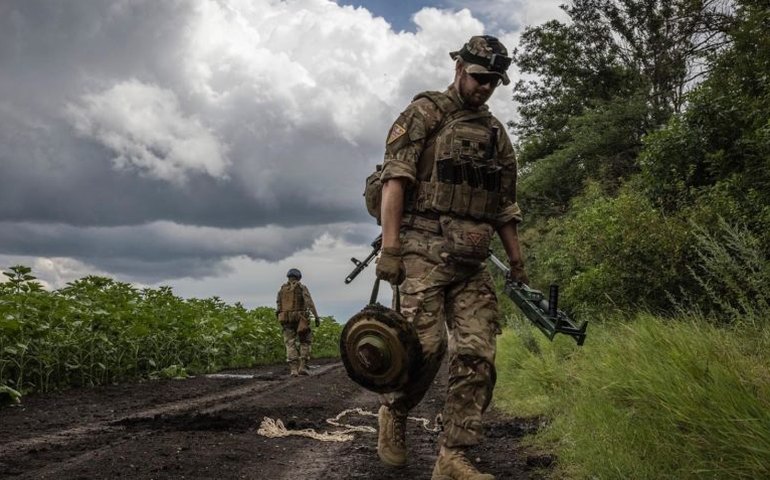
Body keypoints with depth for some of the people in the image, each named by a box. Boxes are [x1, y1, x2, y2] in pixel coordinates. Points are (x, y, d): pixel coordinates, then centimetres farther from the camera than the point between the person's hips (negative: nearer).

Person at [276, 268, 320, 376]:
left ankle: (293, 369, -9)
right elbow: (310, 303, -13)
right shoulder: (302, 288, 0)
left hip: (286, 319, 2)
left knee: (290, 344, 4)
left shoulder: (281, 290, 11)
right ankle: (302, 367, -1)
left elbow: (278, 307, 10)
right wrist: (317, 317, -15)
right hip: (299, 319, -2)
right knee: (305, 342, 11)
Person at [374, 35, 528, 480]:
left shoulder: (497, 133, 21)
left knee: (477, 354, -4)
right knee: (426, 344, -15)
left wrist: (518, 264, 17)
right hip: (425, 249, -6)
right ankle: (394, 414, 14)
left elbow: (505, 206, 23)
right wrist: (390, 247, -17)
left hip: (472, 260, 6)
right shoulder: (426, 112, 3)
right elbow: (396, 178, -8)